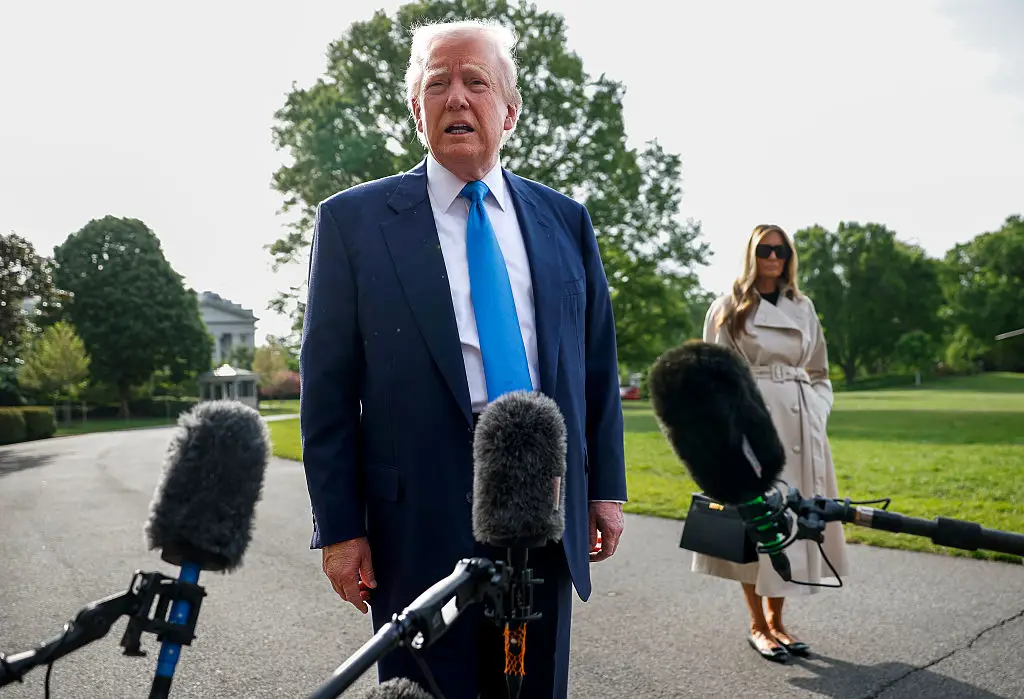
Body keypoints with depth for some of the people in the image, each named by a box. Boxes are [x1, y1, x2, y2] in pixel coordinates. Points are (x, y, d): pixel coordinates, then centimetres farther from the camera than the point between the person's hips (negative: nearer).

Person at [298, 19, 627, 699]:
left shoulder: (565, 221, 8)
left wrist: (606, 487, 8)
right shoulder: (354, 220, -1)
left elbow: (598, 364, 11)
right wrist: (338, 527, -5)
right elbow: (328, 388, -3)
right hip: (420, 516, -3)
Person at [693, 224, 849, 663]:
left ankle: (776, 620, 23)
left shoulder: (803, 308, 13)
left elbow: (819, 374, 19)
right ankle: (758, 625, 15)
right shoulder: (729, 307, 1)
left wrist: (816, 417, 6)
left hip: (799, 424, 5)